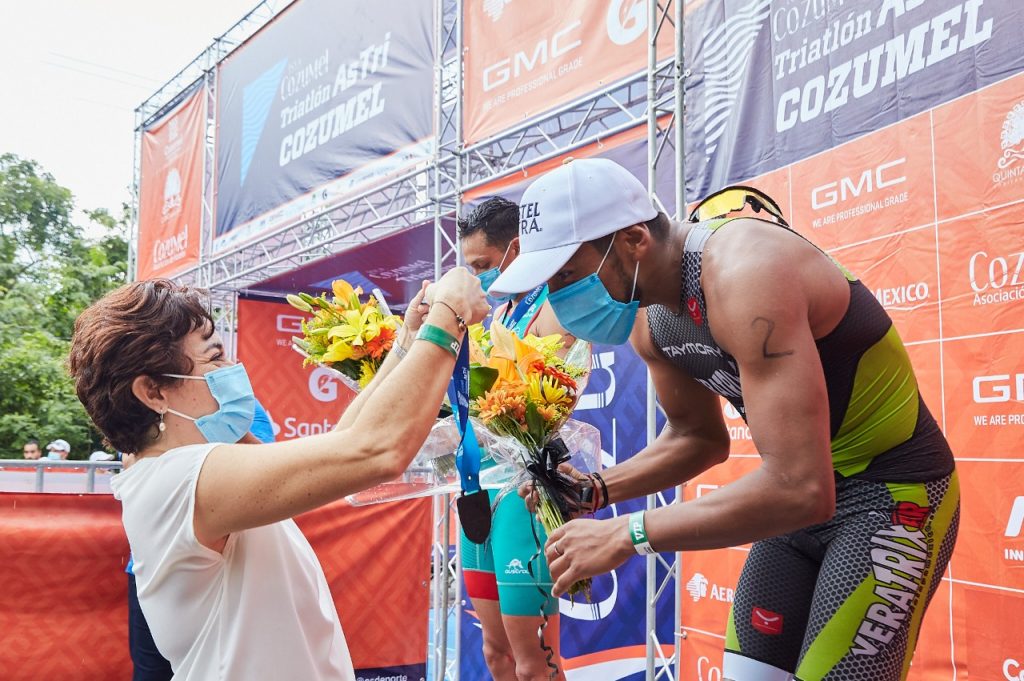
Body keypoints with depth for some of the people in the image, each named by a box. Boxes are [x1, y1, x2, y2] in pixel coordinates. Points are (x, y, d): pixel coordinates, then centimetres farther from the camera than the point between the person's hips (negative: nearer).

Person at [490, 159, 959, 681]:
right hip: (802, 484, 8)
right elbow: (698, 437, 13)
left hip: (892, 491, -8)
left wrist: (626, 534, -30)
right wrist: (598, 489, -3)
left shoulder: (745, 273, -31)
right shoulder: (648, 320, -3)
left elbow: (800, 489, -37)